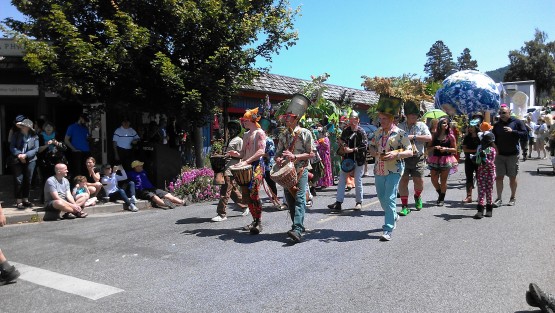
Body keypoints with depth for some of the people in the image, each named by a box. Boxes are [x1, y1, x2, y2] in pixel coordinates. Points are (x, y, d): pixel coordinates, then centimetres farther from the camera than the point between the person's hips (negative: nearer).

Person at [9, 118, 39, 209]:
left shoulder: (34, 137, 2)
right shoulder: (15, 135, 5)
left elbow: (36, 149, -4)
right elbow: (12, 147, -1)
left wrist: (25, 155, -15)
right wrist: (19, 155, -17)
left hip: (30, 160, 1)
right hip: (17, 161, -1)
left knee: (28, 180, 6)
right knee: (18, 180, -6)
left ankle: (25, 199, 19)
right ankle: (18, 201, -1)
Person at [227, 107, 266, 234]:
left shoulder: (259, 133, -3)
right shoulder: (246, 135, 21)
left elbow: (261, 151, -15)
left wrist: (246, 161, -23)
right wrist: (236, 154, -1)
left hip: (256, 166, -8)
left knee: (253, 194, -17)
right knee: (246, 195, 5)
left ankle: (259, 223, -8)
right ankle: (254, 220, 17)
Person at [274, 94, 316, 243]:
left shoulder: (305, 133, -4)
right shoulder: (283, 135, 11)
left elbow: (312, 153, -6)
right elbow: (278, 153, 15)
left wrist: (295, 156, -17)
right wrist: (278, 159, -9)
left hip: (301, 170, -6)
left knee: (300, 199, -14)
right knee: (289, 200, 10)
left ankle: (297, 230, -21)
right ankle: (297, 226, 23)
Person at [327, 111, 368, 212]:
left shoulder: (361, 132, -9)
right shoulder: (346, 130, 6)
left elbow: (364, 146, -14)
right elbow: (341, 140, 20)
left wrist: (352, 150, -18)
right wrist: (343, 145, -1)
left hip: (358, 159, -5)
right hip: (347, 158, 5)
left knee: (358, 181, 2)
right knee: (341, 179, 1)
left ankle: (359, 202, 18)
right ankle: (338, 202, 4)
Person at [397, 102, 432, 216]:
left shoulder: (421, 125, 5)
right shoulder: (400, 127, 7)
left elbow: (429, 138, -7)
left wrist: (414, 136, -15)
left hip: (418, 158, 0)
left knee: (418, 180, 1)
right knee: (403, 180, -5)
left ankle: (417, 197, 36)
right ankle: (404, 206, 3)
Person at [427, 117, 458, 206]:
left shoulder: (450, 136, 0)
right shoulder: (434, 136, 5)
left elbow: (455, 149, 2)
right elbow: (429, 148, 7)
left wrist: (446, 149, -14)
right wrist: (435, 147, -12)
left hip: (446, 160, -2)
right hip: (435, 159, 2)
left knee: (443, 180, 2)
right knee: (434, 179, 1)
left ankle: (442, 199, 15)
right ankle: (440, 194, 27)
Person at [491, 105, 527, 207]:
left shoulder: (517, 122, -2)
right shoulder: (497, 125, 8)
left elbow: (525, 133, -8)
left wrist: (512, 131, -20)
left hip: (513, 154, -2)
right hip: (499, 155, 3)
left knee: (512, 177, 7)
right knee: (499, 177, -1)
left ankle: (513, 197, 22)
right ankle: (499, 198, 5)